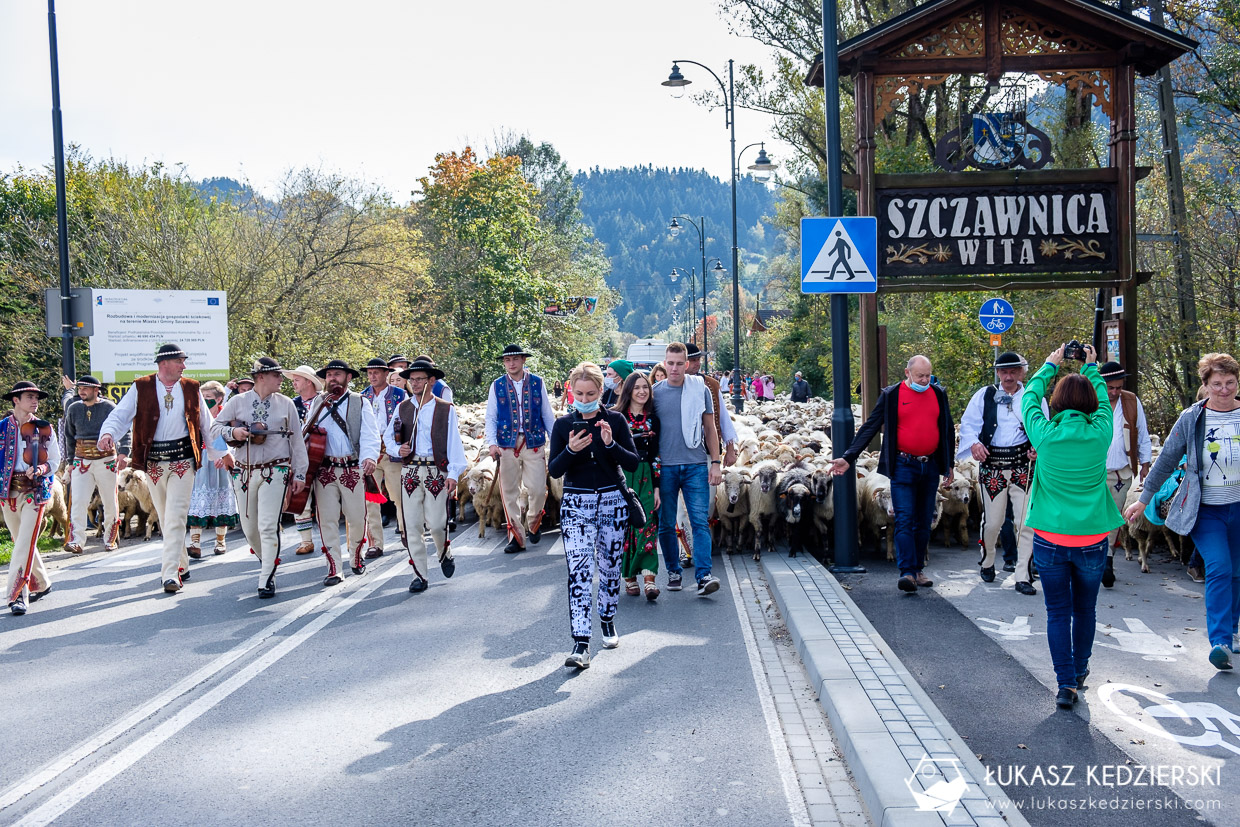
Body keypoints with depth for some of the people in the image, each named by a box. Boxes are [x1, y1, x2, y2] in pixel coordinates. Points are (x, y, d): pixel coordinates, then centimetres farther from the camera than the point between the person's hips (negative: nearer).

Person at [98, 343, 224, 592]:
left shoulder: (191, 388, 8)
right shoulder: (141, 388, 3)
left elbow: (206, 424, 16)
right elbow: (120, 415, -5)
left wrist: (218, 453, 18)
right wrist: (108, 434, -25)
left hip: (183, 460, -1)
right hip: (153, 461, 1)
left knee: (175, 517, -10)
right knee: (164, 518, 11)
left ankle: (171, 574, -11)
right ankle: (181, 565, 27)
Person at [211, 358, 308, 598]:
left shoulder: (286, 404, 7)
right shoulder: (238, 402, 6)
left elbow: (297, 440, 8)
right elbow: (215, 427, 8)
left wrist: (299, 473, 4)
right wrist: (232, 432, -14)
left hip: (275, 472, -2)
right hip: (244, 472, 2)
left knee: (268, 526, -11)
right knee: (249, 528, 9)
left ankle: (267, 579, -4)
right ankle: (265, 558, 38)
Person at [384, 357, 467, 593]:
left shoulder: (446, 409, 2)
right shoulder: (402, 408, 11)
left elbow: (454, 442, -2)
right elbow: (388, 437, 19)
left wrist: (453, 473, -11)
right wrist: (398, 449, -3)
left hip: (437, 472, -3)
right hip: (409, 471, 3)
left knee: (436, 523, -6)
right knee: (411, 526, 0)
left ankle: (444, 554, 28)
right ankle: (420, 575, 9)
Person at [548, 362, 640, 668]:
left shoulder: (615, 420, 0)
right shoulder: (563, 424, 1)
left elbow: (633, 463, -3)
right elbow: (554, 470, -3)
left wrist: (611, 444, -20)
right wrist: (571, 450, -21)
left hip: (612, 502, 1)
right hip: (576, 504, -1)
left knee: (610, 567, 10)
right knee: (579, 571, -12)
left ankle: (607, 620, 35)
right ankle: (580, 643, -15)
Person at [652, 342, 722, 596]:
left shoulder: (700, 390, 5)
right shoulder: (655, 392, 5)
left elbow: (710, 428, 10)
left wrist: (715, 462, 4)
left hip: (696, 465, -1)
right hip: (665, 467, 1)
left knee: (700, 521, -7)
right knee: (666, 524, 6)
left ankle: (703, 575, -8)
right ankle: (674, 571, 20)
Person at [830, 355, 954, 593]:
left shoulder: (938, 394, 8)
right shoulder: (891, 395, -2)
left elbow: (948, 429, 18)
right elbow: (869, 428, -3)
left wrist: (949, 464, 18)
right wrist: (848, 457, -10)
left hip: (930, 467, 4)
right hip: (903, 467, -4)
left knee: (923, 522, 9)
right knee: (904, 520, -10)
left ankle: (918, 570, 18)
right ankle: (907, 572, -12)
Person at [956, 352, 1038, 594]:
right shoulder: (984, 395, 7)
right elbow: (968, 423, 3)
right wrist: (974, 443, -17)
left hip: (1023, 466, 1)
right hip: (991, 466, 0)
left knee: (1026, 521, -5)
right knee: (993, 521, 3)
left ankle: (1023, 576, 4)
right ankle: (987, 562, 32)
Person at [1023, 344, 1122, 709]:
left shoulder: (1045, 433, -9)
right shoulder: (1100, 433, -7)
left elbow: (1029, 398, 11)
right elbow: (1103, 401, 16)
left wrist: (1050, 365, 24)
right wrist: (1092, 368, 30)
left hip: (1050, 539, -1)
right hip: (1091, 539, 1)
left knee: (1058, 612, 7)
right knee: (1085, 610, 18)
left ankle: (1066, 683, 3)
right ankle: (1079, 672, 34)